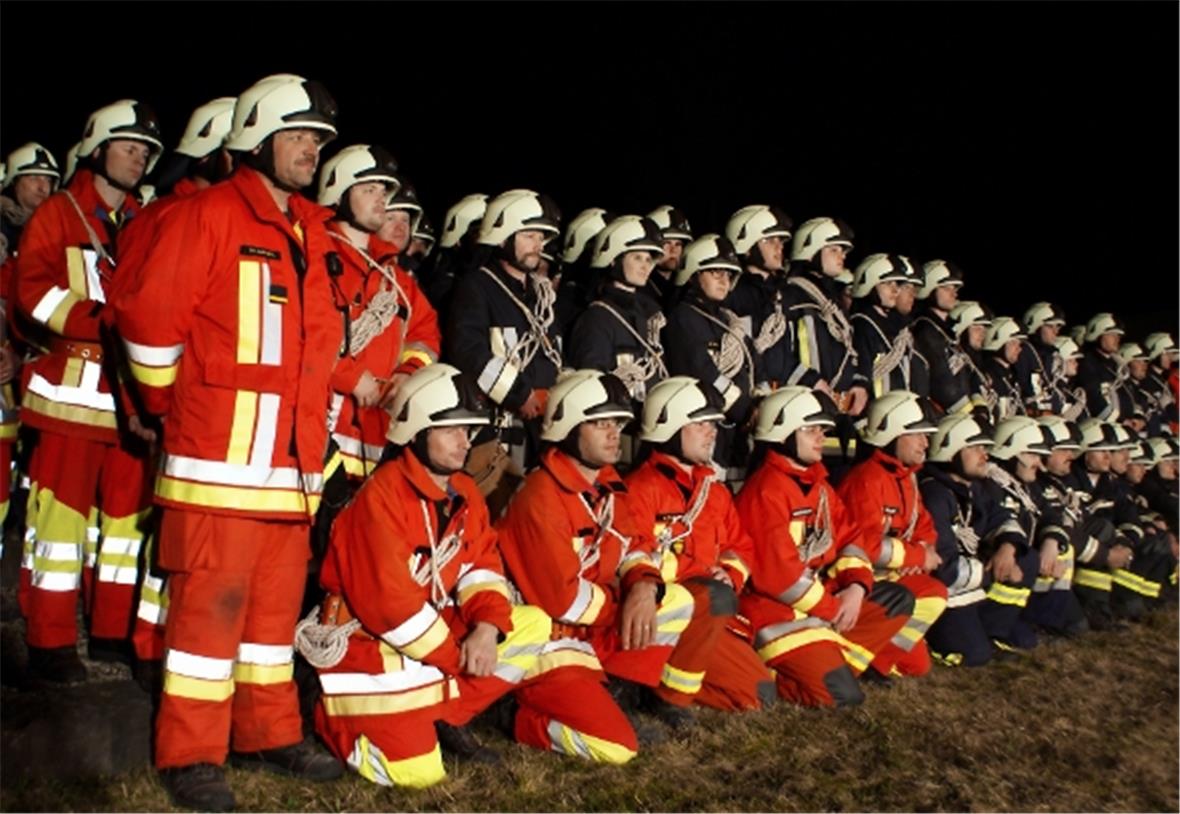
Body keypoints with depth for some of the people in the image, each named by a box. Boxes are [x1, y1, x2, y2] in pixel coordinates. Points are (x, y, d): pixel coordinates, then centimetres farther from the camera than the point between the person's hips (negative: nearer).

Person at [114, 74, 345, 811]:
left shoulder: (313, 232, 17)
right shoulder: (208, 216, -6)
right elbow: (148, 315, -8)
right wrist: (173, 402, 1)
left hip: (293, 457, 7)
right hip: (219, 452, -7)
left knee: (277, 597, 13)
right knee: (211, 598, -5)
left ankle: (269, 733, 24)